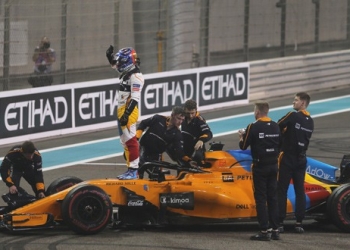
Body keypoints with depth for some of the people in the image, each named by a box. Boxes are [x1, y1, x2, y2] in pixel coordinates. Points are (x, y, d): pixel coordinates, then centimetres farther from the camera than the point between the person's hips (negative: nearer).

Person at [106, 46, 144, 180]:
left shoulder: (136, 76, -15)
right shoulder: (126, 73, 13)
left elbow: (135, 98, -22)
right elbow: (115, 65, 36)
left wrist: (126, 114, -26)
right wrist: (110, 55, 20)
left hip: (129, 112, -10)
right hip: (121, 111, 10)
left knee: (130, 140, -12)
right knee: (125, 141, 13)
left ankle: (133, 171, -13)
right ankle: (130, 168, 19)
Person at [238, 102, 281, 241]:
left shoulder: (253, 127, -11)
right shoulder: (275, 126, 5)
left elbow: (243, 146, -4)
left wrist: (242, 137, 16)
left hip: (260, 167, -5)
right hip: (273, 166, 5)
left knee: (260, 198, -1)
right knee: (272, 197, 11)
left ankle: (264, 231, -5)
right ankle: (275, 230, 11)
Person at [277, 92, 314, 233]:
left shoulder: (293, 116, -12)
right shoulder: (310, 121, 8)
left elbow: (277, 127, -9)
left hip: (287, 158, -6)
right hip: (301, 159, 6)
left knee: (281, 190, -1)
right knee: (300, 191, 8)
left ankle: (280, 223, -4)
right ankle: (299, 223, 5)